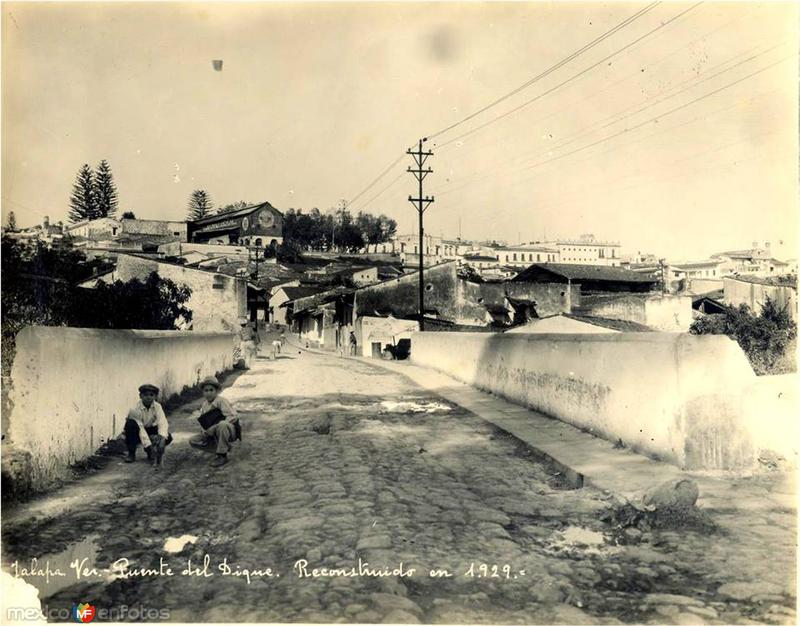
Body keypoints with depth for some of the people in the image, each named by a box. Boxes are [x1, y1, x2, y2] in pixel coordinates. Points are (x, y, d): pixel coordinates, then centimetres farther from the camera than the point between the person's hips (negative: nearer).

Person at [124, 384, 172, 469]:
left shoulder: (157, 407, -14)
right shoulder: (135, 409, -24)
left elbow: (162, 422, -27)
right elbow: (140, 429, -30)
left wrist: (162, 437, -46)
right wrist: (149, 445, -38)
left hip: (150, 430, 3)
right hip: (136, 433, -2)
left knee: (168, 438, -24)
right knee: (131, 423, -36)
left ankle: (150, 452, 6)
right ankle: (131, 454, -18)